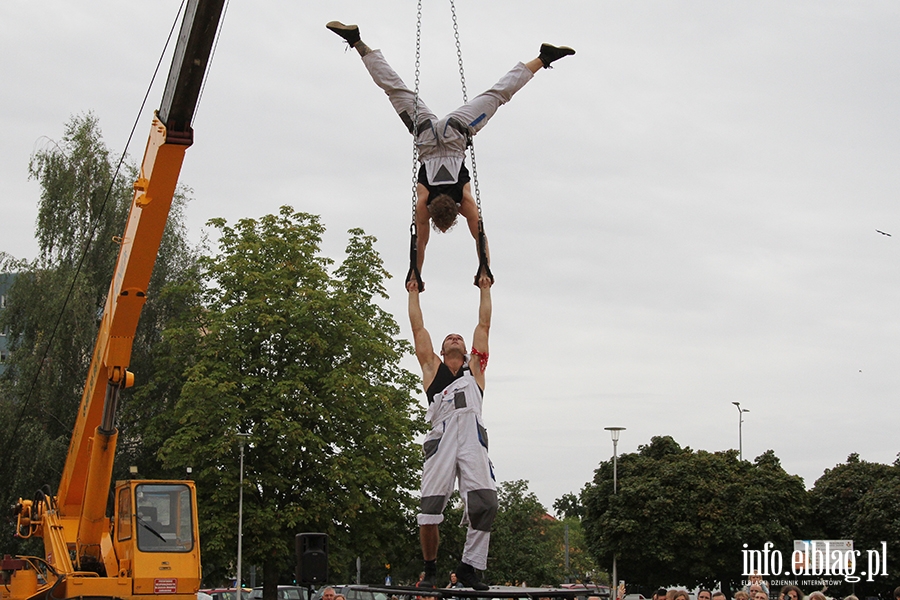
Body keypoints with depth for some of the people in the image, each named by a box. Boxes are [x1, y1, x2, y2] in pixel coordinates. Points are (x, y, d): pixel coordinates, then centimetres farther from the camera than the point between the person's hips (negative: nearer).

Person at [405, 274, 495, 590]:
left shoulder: (475, 367, 26)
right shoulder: (432, 367, 24)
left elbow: (484, 325, 30)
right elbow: (418, 328, 28)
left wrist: (484, 289, 35)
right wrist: (413, 293, 36)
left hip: (473, 439, 1)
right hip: (441, 438, -1)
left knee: (485, 505, -14)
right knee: (430, 509, -8)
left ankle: (469, 566, -3)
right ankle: (430, 568, 9)